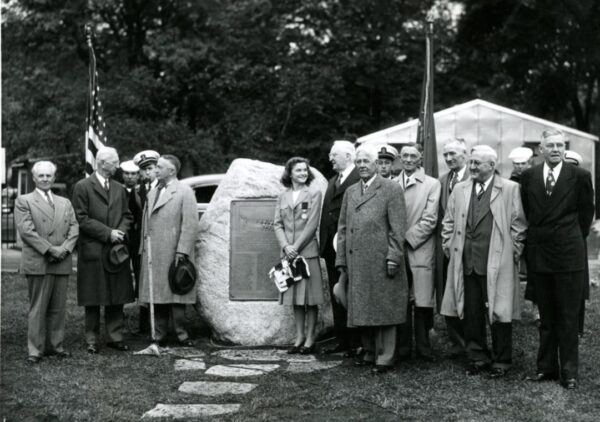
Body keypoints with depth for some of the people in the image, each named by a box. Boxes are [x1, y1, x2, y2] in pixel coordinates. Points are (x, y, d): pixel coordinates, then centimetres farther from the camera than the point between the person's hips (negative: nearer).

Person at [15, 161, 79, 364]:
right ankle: (35, 350, 6)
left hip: (62, 262, 4)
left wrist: (65, 248, -9)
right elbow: (26, 230, -8)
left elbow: (74, 228, 9)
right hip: (37, 263, -4)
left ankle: (55, 345, 17)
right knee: (37, 308, -1)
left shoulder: (65, 203, 18)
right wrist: (49, 249, -14)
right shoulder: (23, 201, 3)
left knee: (58, 308, 7)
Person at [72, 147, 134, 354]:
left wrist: (120, 231, -5)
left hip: (116, 250, 5)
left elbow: (127, 215, 16)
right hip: (92, 251, -5)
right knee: (93, 299, 2)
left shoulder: (120, 189, 14)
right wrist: (107, 233, -13)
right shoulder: (82, 187, -3)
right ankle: (92, 340, 11)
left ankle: (116, 337, 15)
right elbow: (82, 219, -9)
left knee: (117, 298, 6)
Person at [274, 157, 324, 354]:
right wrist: (285, 246, -9)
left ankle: (310, 338, 6)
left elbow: (312, 224, -6)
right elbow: (277, 224, 7)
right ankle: (299, 337, 16)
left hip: (307, 251, -3)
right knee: (295, 296, 8)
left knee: (310, 297, -1)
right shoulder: (282, 197, 12)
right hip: (288, 252, 4)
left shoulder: (314, 194, 1)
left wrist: (296, 247, -11)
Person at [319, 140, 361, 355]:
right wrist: (323, 241, 10)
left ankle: (356, 342, 7)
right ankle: (342, 340, 20)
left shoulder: (360, 180, -10)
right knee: (336, 296, 12)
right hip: (331, 248, 9)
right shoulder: (332, 181, 18)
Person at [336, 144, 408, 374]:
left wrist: (393, 258, -13)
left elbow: (398, 228, -7)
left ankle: (384, 358, 8)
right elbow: (343, 228, 16)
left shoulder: (391, 189, -1)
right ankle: (369, 352, 23)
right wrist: (342, 261, 10)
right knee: (362, 309, 10)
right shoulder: (350, 192, 16)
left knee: (383, 309, -1)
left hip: (381, 261, -5)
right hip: (356, 262, 5)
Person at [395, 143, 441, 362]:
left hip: (420, 251, -2)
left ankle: (423, 348, 10)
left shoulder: (432, 184, 3)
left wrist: (406, 238, -10)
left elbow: (429, 220, -5)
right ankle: (402, 347, 14)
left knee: (422, 302, -2)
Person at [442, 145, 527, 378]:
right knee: (470, 314, 8)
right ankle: (477, 357, 21)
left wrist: (514, 252, -3)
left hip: (497, 264, -4)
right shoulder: (459, 189, 12)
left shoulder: (510, 189, -1)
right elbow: (448, 223, 17)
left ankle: (501, 360, 14)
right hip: (466, 263, 4)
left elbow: (518, 225, 0)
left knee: (498, 313, 2)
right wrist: (450, 247, 10)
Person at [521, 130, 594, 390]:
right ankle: (546, 367, 21)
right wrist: (536, 236, 12)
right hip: (539, 254, 3)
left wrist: (574, 239, 7)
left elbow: (586, 213, 5)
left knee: (568, 317, 1)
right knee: (546, 316, 12)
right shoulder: (528, 177, 6)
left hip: (569, 254, -3)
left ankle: (569, 371, 9)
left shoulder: (580, 176, -2)